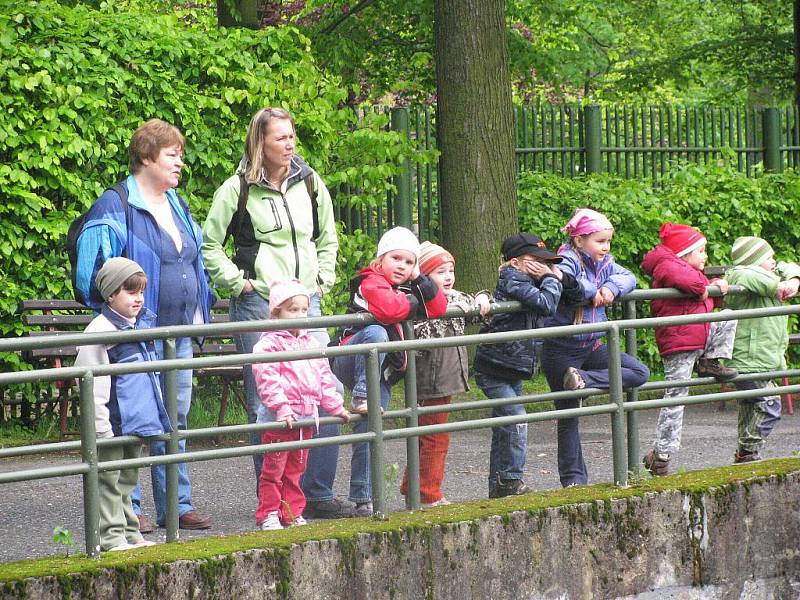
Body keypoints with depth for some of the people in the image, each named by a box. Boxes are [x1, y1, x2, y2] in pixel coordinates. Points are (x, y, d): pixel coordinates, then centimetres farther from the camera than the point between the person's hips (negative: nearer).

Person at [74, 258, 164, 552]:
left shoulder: (143, 324, 12)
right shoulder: (101, 330, -15)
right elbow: (93, 383, -18)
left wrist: (156, 412, 23)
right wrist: (101, 425, -20)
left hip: (137, 422, 8)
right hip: (115, 423, -8)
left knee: (127, 479, 16)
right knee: (110, 480, -2)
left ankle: (130, 533, 22)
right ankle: (112, 536, -1)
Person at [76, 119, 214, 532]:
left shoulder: (177, 207, 17)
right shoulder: (116, 207, -8)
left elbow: (196, 261, 26)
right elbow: (94, 264, -12)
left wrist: (200, 309, 18)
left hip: (179, 329, 8)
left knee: (175, 420, 10)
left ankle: (176, 504, 14)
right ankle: (129, 508, -2)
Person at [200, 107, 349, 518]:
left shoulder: (310, 184, 9)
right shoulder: (238, 189, -4)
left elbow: (328, 239, 24)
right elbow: (209, 246, 1)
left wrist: (321, 280, 13)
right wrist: (238, 283, -5)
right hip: (258, 306, -4)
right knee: (265, 405, -2)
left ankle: (319, 494, 6)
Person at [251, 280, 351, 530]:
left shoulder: (310, 344, 15)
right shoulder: (269, 344, -9)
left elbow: (324, 377, 21)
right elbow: (267, 378, -19)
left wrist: (336, 407, 18)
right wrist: (281, 408, -25)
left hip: (305, 416, 7)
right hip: (278, 419, -7)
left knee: (295, 469, 13)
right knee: (273, 469, -2)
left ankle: (292, 514, 19)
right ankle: (268, 515, 3)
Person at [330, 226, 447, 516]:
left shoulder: (407, 288, 17)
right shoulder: (371, 282, -9)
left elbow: (438, 308, 12)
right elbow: (388, 309, -29)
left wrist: (419, 280, 1)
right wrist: (412, 301, -9)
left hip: (381, 372, 7)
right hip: (350, 360, -7)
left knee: (369, 434, 1)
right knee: (376, 333, -38)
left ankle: (363, 499, 3)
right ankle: (361, 396, -31)